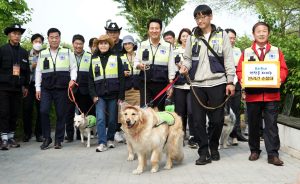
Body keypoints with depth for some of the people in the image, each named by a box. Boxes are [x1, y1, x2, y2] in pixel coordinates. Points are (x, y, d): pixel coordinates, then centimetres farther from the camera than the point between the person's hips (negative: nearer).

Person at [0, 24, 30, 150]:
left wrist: (25, 86, 12)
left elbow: (27, 71, 15)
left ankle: (11, 137, 14)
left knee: (15, 113, 5)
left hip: (18, 87, 4)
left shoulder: (24, 52, 12)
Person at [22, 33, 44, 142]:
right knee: (27, 109, -2)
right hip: (29, 85, 1)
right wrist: (32, 66, -11)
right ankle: (27, 133, 11)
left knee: (41, 109, 1)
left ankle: (39, 133, 11)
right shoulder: (27, 55, 9)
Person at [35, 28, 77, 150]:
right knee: (43, 111, -10)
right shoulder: (42, 54, 12)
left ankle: (58, 140, 13)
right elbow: (38, 71, 12)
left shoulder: (68, 53, 7)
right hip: (46, 88, 1)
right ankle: (46, 138, 4)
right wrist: (38, 88, 6)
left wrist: (72, 79, -11)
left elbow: (73, 68, 7)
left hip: (62, 88, -1)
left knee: (61, 114, 2)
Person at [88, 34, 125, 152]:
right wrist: (93, 95, -2)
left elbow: (121, 78, 0)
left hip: (113, 94, -1)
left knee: (112, 119, 7)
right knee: (100, 118, -11)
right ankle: (102, 143, -9)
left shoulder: (116, 59, 3)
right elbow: (90, 79, 9)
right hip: (100, 95, 1)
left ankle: (110, 139, 25)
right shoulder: (94, 60, 10)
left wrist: (121, 96, -6)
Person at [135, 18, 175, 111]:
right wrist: (139, 65, -14)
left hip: (161, 84, 0)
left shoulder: (168, 46, 4)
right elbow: (136, 62, 10)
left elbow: (171, 66, 5)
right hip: (145, 83, 1)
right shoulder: (142, 45, 7)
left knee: (160, 110, 6)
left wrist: (171, 85, 1)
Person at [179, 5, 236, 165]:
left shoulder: (221, 35, 7)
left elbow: (228, 59, 4)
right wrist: (185, 66, -6)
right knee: (198, 120, -2)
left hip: (217, 83, -2)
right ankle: (204, 153, 7)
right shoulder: (192, 38, 12)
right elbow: (187, 58, 17)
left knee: (217, 119, 3)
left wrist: (230, 81, -3)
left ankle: (214, 148, 25)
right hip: (197, 84, 2)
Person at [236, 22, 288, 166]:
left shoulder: (276, 51, 9)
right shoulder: (246, 52, 9)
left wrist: (280, 78, -14)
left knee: (271, 124, -1)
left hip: (271, 94, 0)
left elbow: (283, 69, 5)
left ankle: (273, 154, 2)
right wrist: (243, 80, -14)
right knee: (253, 124, 9)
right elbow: (239, 70, 5)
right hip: (252, 94, 1)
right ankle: (254, 151, 22)